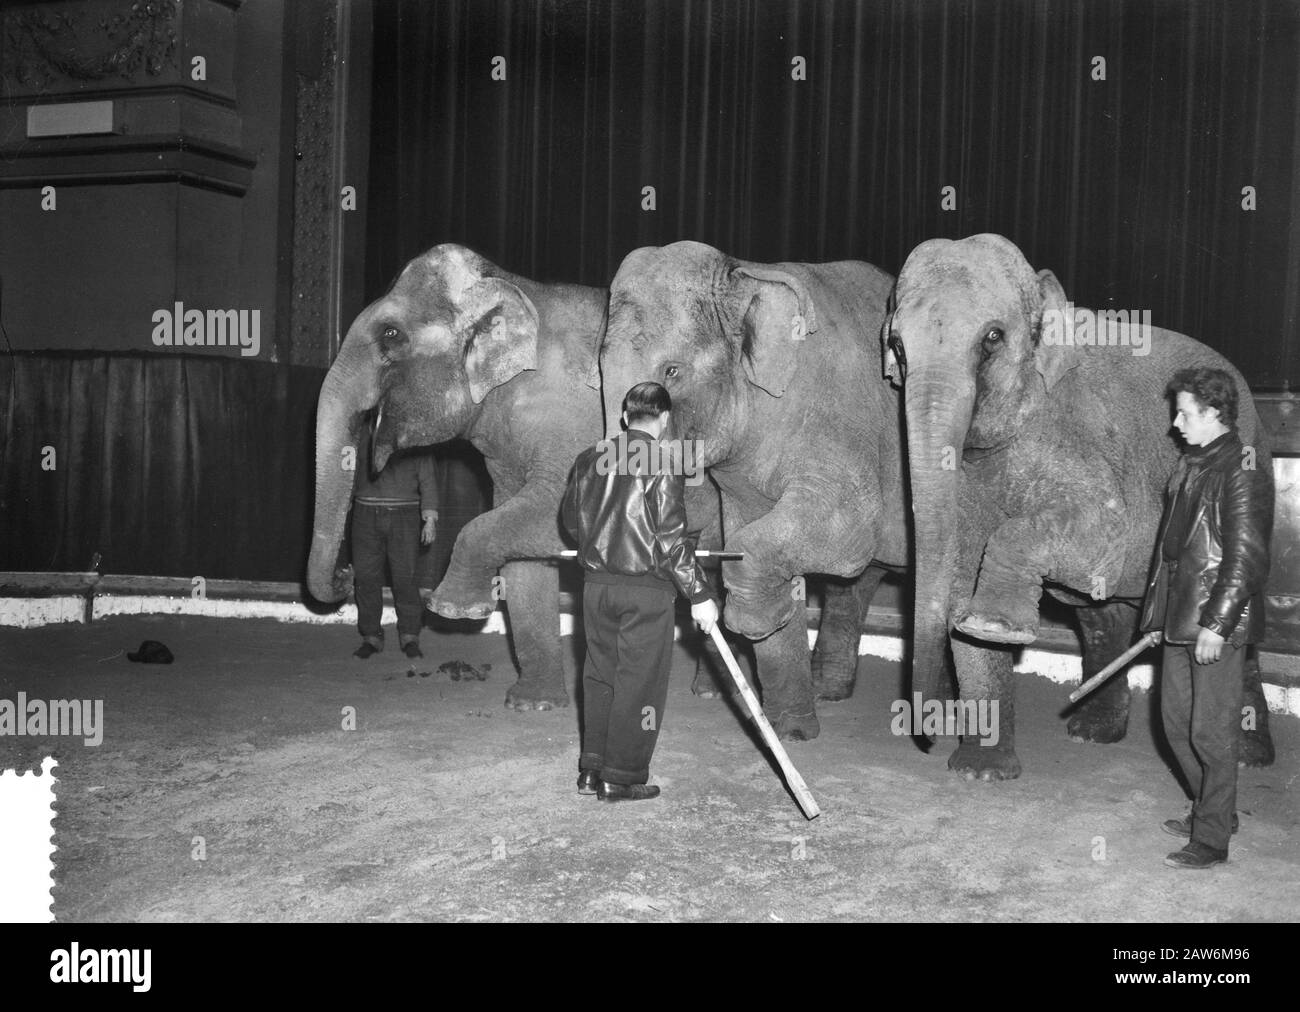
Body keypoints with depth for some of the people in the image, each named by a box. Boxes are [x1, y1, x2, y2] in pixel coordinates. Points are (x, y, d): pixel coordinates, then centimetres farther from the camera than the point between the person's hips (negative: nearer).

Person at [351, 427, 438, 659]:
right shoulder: (364, 443, 15)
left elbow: (427, 482, 3)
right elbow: (353, 479, 18)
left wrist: (430, 519, -5)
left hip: (403, 516, -2)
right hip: (366, 516, 3)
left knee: (405, 577, -6)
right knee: (366, 577, 0)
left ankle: (410, 637, 4)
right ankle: (371, 637, 8)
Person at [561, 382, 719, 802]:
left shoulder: (589, 459, 6)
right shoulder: (663, 463, -12)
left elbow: (570, 519, 17)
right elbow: (671, 537, -16)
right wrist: (699, 595, -11)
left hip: (596, 582, 6)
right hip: (647, 587, -6)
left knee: (600, 675, 16)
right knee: (639, 682, 4)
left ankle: (592, 769, 19)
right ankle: (622, 779, 8)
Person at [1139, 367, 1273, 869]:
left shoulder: (1241, 470, -14)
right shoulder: (1190, 465, 13)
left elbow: (1245, 557, -18)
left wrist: (1216, 624, -20)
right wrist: (1157, 612, 17)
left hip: (1217, 625, -9)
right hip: (1180, 620, 9)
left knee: (1211, 732, -1)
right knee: (1176, 720, 16)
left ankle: (1212, 838, 10)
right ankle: (1212, 810, 34)